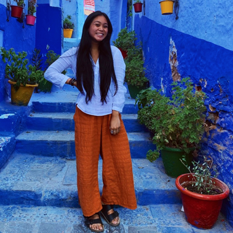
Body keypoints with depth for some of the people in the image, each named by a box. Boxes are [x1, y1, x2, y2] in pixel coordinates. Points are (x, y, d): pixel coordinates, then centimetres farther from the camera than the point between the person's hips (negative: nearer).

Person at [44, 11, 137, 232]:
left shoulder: (114, 53, -4)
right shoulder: (75, 54, -2)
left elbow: (119, 87, -5)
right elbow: (50, 72, 7)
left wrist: (116, 116, -10)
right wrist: (72, 82, -5)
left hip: (110, 115, 1)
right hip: (86, 117, 0)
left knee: (119, 162, 4)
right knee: (87, 164, 7)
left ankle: (108, 204, 27)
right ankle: (91, 211, 24)